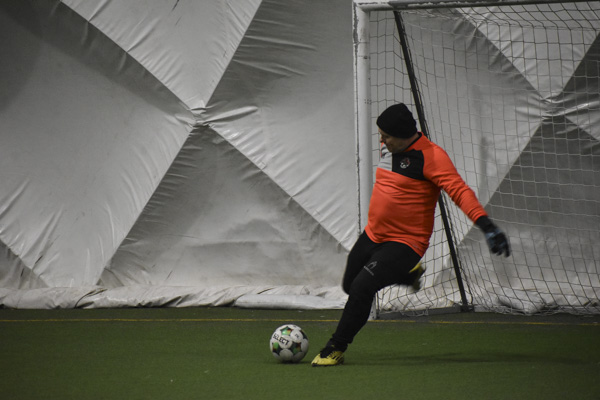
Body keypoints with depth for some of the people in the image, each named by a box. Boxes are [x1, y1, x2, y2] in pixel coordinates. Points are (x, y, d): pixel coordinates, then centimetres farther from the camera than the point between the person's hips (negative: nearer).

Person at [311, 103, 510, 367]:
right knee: (350, 285, 22)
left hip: (406, 243, -9)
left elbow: (459, 190, -30)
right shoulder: (388, 147, 4)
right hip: (373, 235, 9)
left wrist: (484, 223, -43)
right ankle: (407, 274, 42)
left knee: (362, 288, -22)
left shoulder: (431, 155, -21)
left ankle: (336, 348, -6)